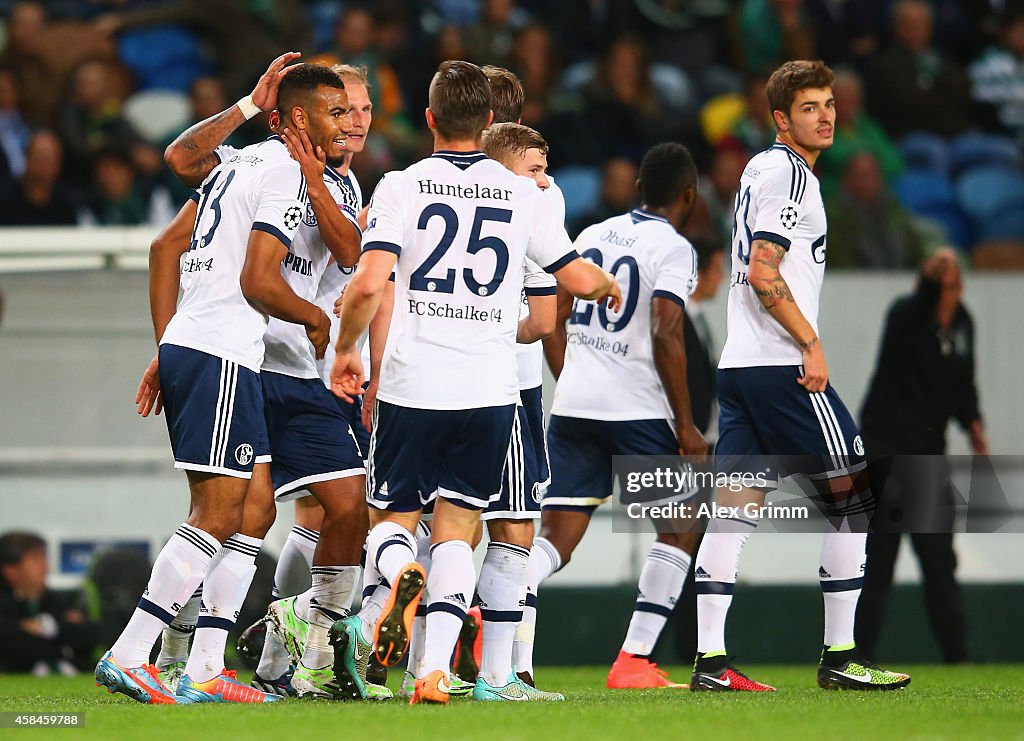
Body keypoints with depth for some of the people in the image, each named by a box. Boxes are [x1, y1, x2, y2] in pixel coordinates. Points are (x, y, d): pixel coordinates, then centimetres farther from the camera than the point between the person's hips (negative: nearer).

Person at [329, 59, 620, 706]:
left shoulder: (401, 187, -4)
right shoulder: (523, 195, 3)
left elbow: (368, 284, -15)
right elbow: (580, 277, 8)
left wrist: (346, 351, 2)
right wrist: (611, 285, 32)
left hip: (411, 386, -1)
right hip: (489, 391, 1)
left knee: (391, 523, 12)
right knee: (456, 531, 9)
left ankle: (400, 574, -25)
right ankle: (436, 670, -7)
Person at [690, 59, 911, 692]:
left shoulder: (762, 168, 19)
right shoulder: (790, 175, -10)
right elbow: (762, 273, -18)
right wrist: (811, 344, -15)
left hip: (739, 364, 9)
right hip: (783, 367, -9)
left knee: (736, 507, 3)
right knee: (851, 496, -1)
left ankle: (710, 659, -2)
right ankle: (840, 656, 0)